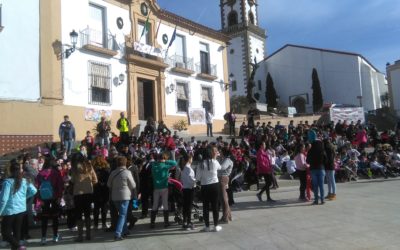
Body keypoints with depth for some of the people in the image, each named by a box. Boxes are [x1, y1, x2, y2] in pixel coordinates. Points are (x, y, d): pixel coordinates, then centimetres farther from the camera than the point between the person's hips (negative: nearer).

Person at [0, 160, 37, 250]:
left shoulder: (8, 181, -15)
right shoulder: (24, 181, -1)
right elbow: (34, 191, 2)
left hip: (10, 211, -5)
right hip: (21, 209, 5)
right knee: (17, 231, 16)